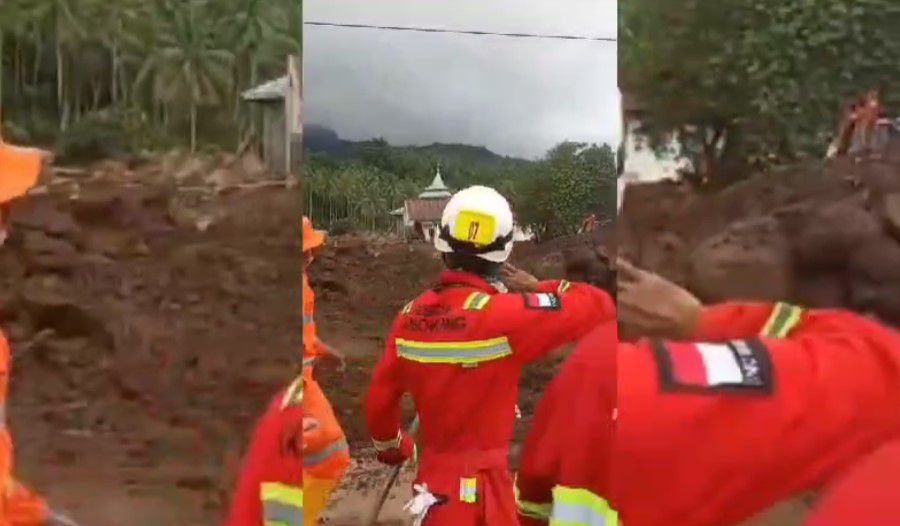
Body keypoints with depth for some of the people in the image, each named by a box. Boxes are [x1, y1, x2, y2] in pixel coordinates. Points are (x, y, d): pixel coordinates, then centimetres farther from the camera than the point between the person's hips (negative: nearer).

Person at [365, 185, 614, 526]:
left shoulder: (411, 316, -3)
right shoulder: (504, 314, -21)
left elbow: (380, 397, 8)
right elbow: (599, 308, -18)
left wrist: (389, 445, 28)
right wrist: (536, 289, -2)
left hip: (435, 474, 6)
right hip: (479, 486, -6)